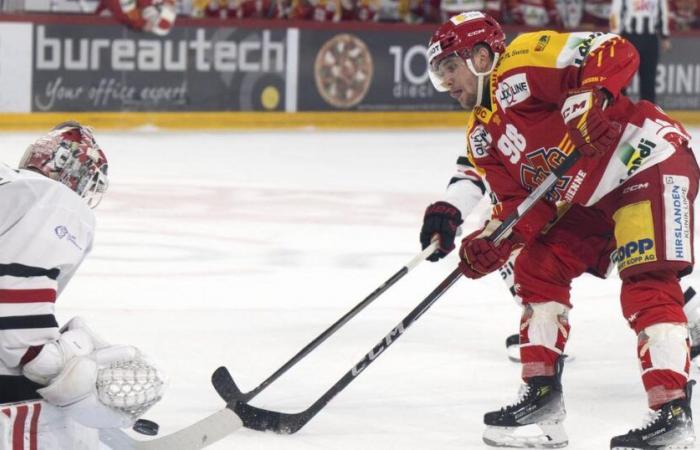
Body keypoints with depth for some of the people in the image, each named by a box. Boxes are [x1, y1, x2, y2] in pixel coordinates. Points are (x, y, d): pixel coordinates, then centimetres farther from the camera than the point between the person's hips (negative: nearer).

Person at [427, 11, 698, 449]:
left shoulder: (522, 64, -13)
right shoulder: (483, 137, 14)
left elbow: (616, 51, -22)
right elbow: (519, 201, 6)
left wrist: (591, 98, -38)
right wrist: (492, 242, -12)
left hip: (651, 159, -10)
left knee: (647, 285, -19)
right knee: (537, 268, 10)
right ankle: (542, 395, 15)